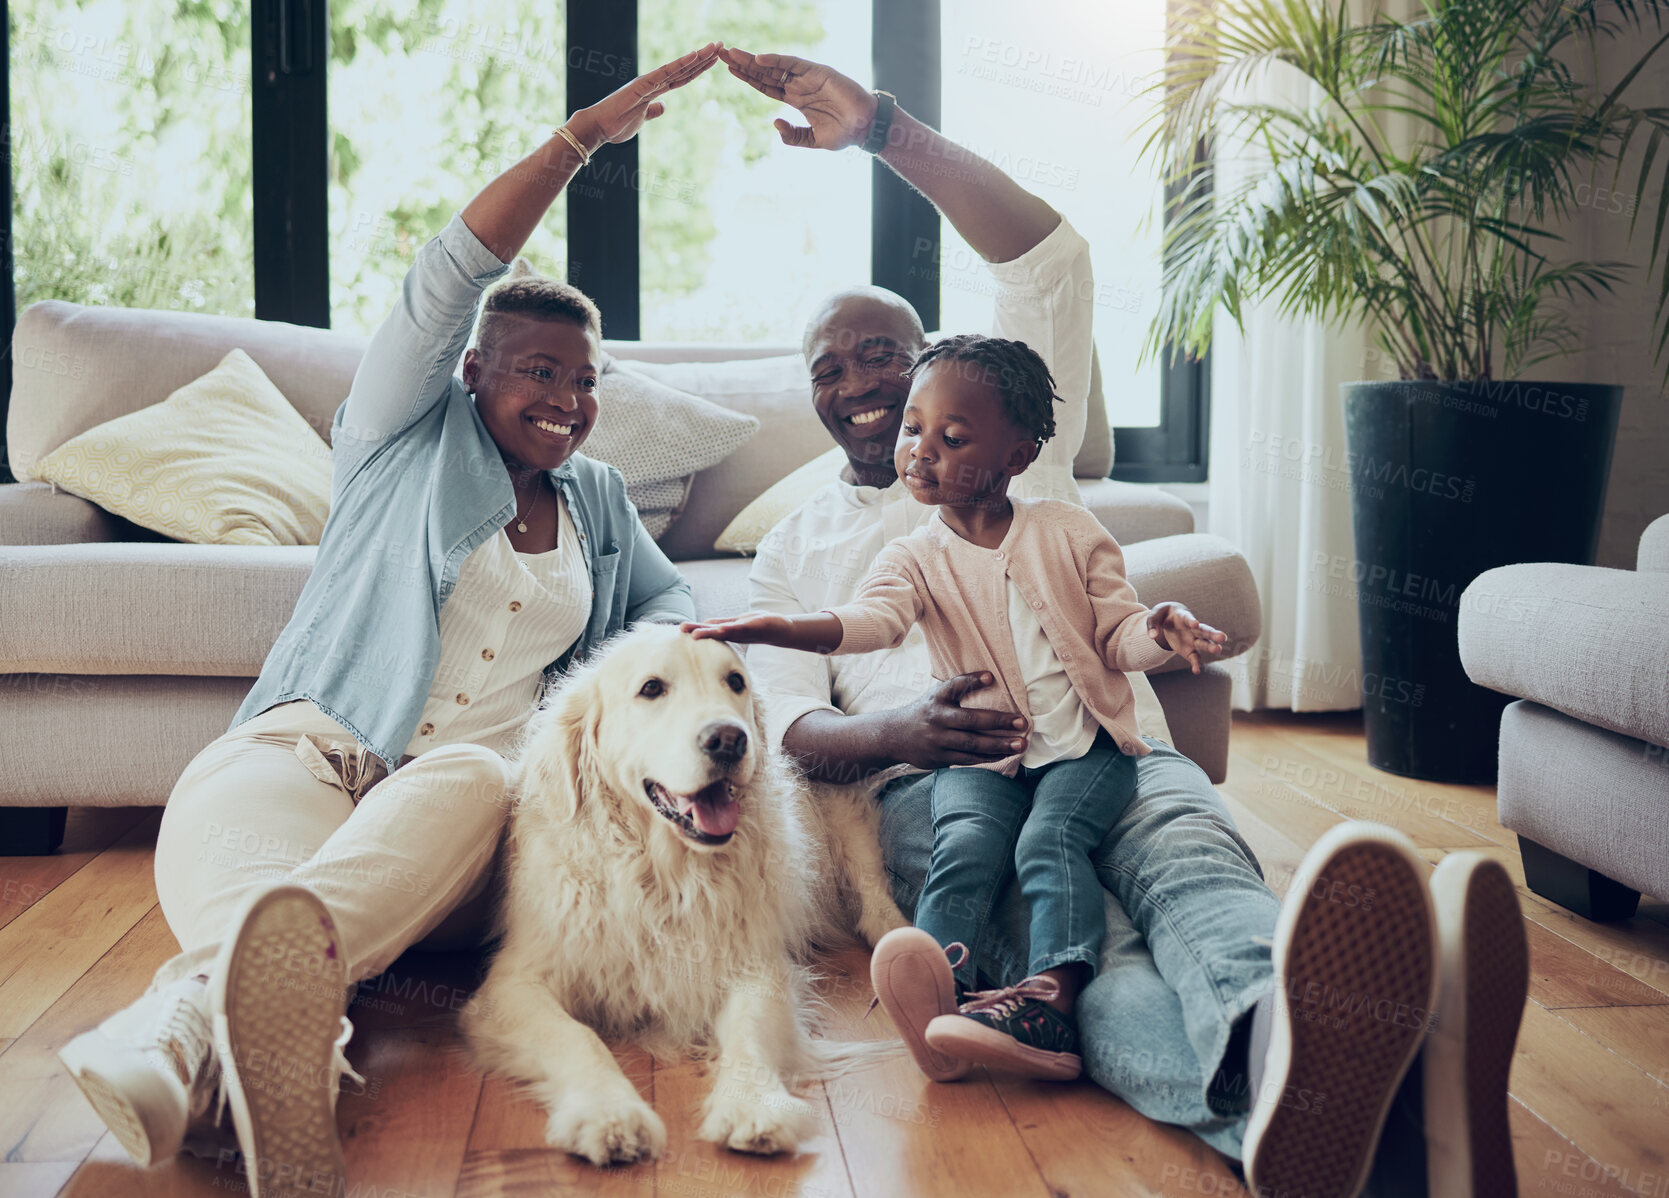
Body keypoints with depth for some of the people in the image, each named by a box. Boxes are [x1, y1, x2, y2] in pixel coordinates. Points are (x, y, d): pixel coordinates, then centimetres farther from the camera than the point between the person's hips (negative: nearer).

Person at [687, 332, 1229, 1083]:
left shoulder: (1070, 532, 5)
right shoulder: (914, 558, 3)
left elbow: (1116, 635, 7)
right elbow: (871, 619, -19)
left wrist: (1157, 631, -18)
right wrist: (778, 628, -38)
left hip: (1084, 744, -1)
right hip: (979, 755, 1)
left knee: (1049, 838, -28)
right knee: (965, 842, -28)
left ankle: (1051, 999, -44)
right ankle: (940, 988, -48)